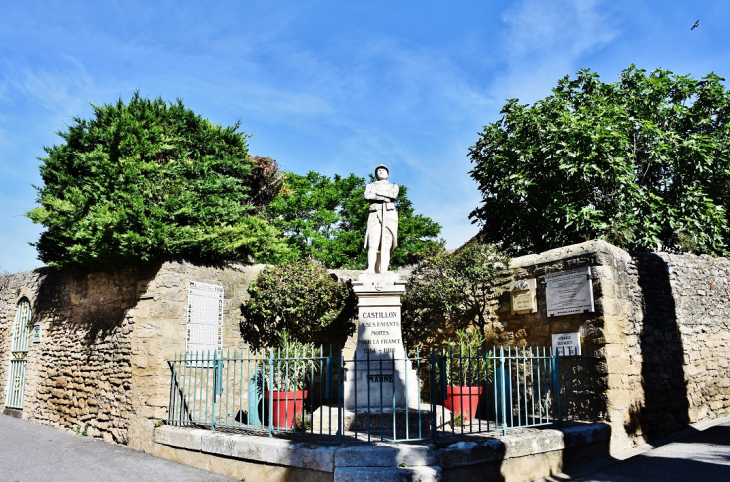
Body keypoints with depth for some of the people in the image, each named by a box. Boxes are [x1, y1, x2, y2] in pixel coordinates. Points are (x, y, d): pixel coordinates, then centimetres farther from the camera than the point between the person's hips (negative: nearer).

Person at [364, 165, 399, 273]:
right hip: (375, 214, 0)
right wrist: (385, 197, -3)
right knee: (373, 242, -19)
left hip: (389, 215, 0)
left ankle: (383, 270, -21)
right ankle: (370, 269, -29)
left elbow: (393, 195, 0)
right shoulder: (370, 185, 26)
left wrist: (377, 192, 3)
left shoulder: (394, 186, 25)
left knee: (386, 244, -12)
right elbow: (367, 196, 3)